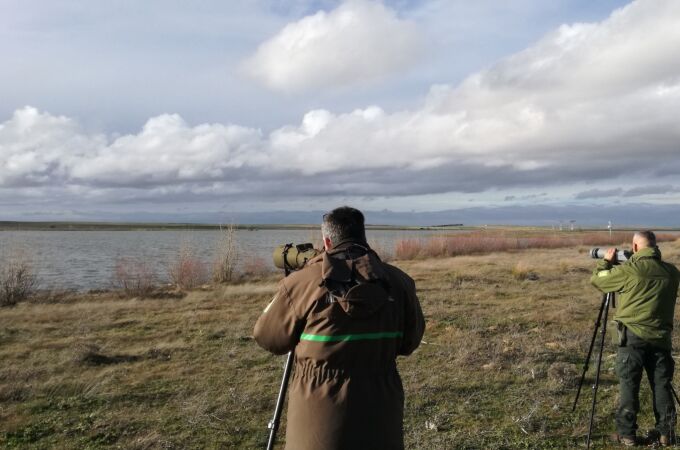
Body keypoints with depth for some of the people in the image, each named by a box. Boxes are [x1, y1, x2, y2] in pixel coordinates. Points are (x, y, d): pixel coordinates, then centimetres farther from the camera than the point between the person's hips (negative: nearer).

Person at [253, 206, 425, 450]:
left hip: (318, 420, -2)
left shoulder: (302, 282, -11)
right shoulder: (398, 282, -3)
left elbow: (268, 338, 2)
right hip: (380, 418, 2)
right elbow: (409, 342, 9)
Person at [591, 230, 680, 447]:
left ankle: (626, 433, 8)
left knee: (629, 385, 4)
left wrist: (606, 261, 15)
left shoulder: (629, 269, -12)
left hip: (633, 336, -4)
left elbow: (597, 279, -1)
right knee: (662, 385, 12)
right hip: (661, 337, 4)